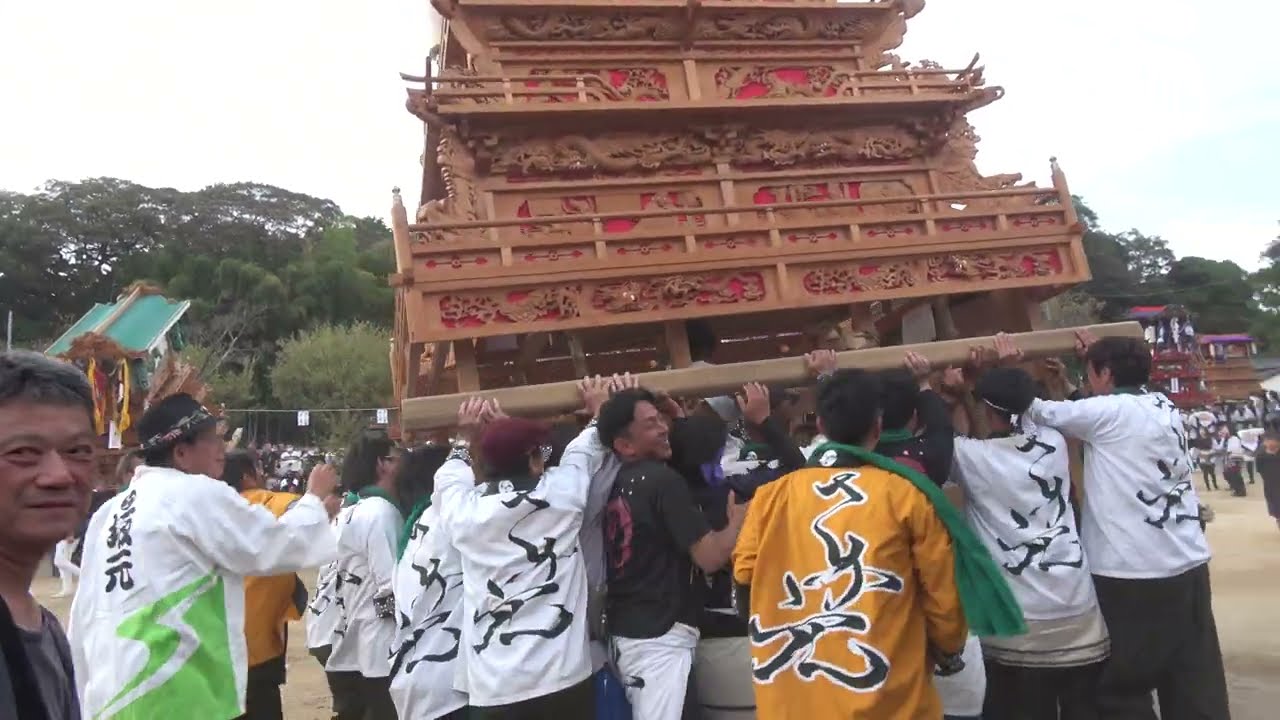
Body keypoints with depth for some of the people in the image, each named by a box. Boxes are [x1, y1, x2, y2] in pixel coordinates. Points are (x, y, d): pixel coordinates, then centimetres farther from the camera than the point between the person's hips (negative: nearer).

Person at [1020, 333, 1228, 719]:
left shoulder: (1108, 411, -11)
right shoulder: (1165, 407, 10)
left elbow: (1039, 412, -6)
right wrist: (1100, 352, 32)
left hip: (1133, 572, -8)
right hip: (1188, 564, 8)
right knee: (1197, 686, 12)